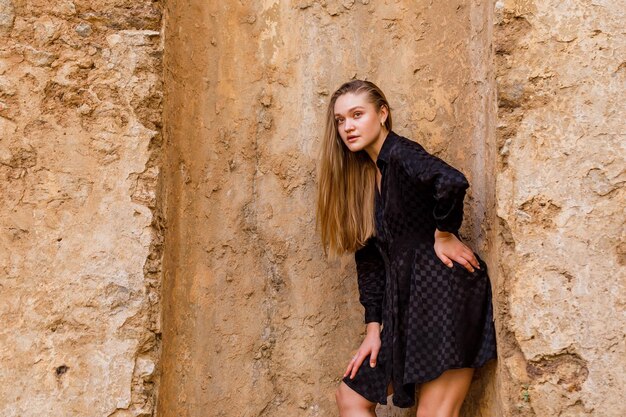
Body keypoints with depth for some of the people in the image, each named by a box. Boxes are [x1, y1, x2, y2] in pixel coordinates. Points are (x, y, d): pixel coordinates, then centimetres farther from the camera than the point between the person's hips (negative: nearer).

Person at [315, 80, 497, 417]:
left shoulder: (401, 155, -9)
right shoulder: (362, 176, 14)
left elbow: (452, 182, -32)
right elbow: (369, 258, 13)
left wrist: (444, 235, -16)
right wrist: (373, 328, 9)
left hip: (445, 291, -9)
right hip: (407, 305, 9)